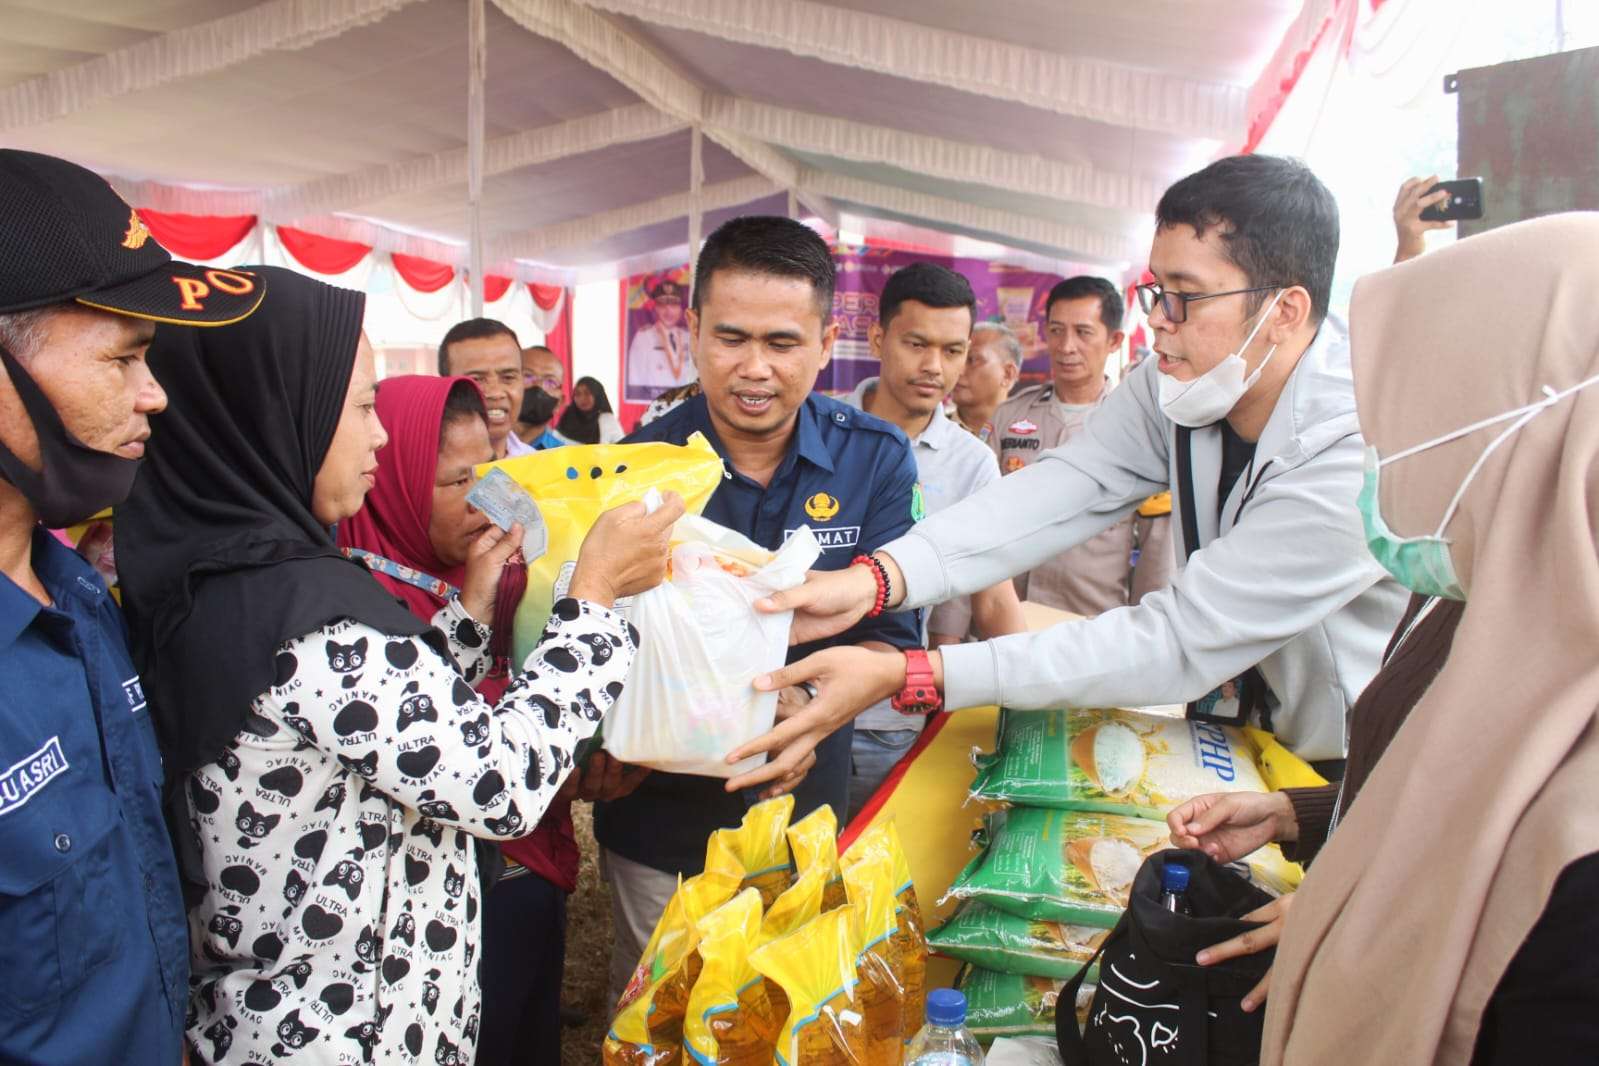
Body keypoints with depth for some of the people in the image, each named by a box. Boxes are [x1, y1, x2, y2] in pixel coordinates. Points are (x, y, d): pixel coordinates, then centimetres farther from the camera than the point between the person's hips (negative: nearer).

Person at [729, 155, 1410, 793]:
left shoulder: (1352, 455, -29)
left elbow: (1179, 642, -32)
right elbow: (1067, 489, -20)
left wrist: (901, 676, -38)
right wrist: (873, 579, -36)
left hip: (1354, 778, -5)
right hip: (1238, 727, 5)